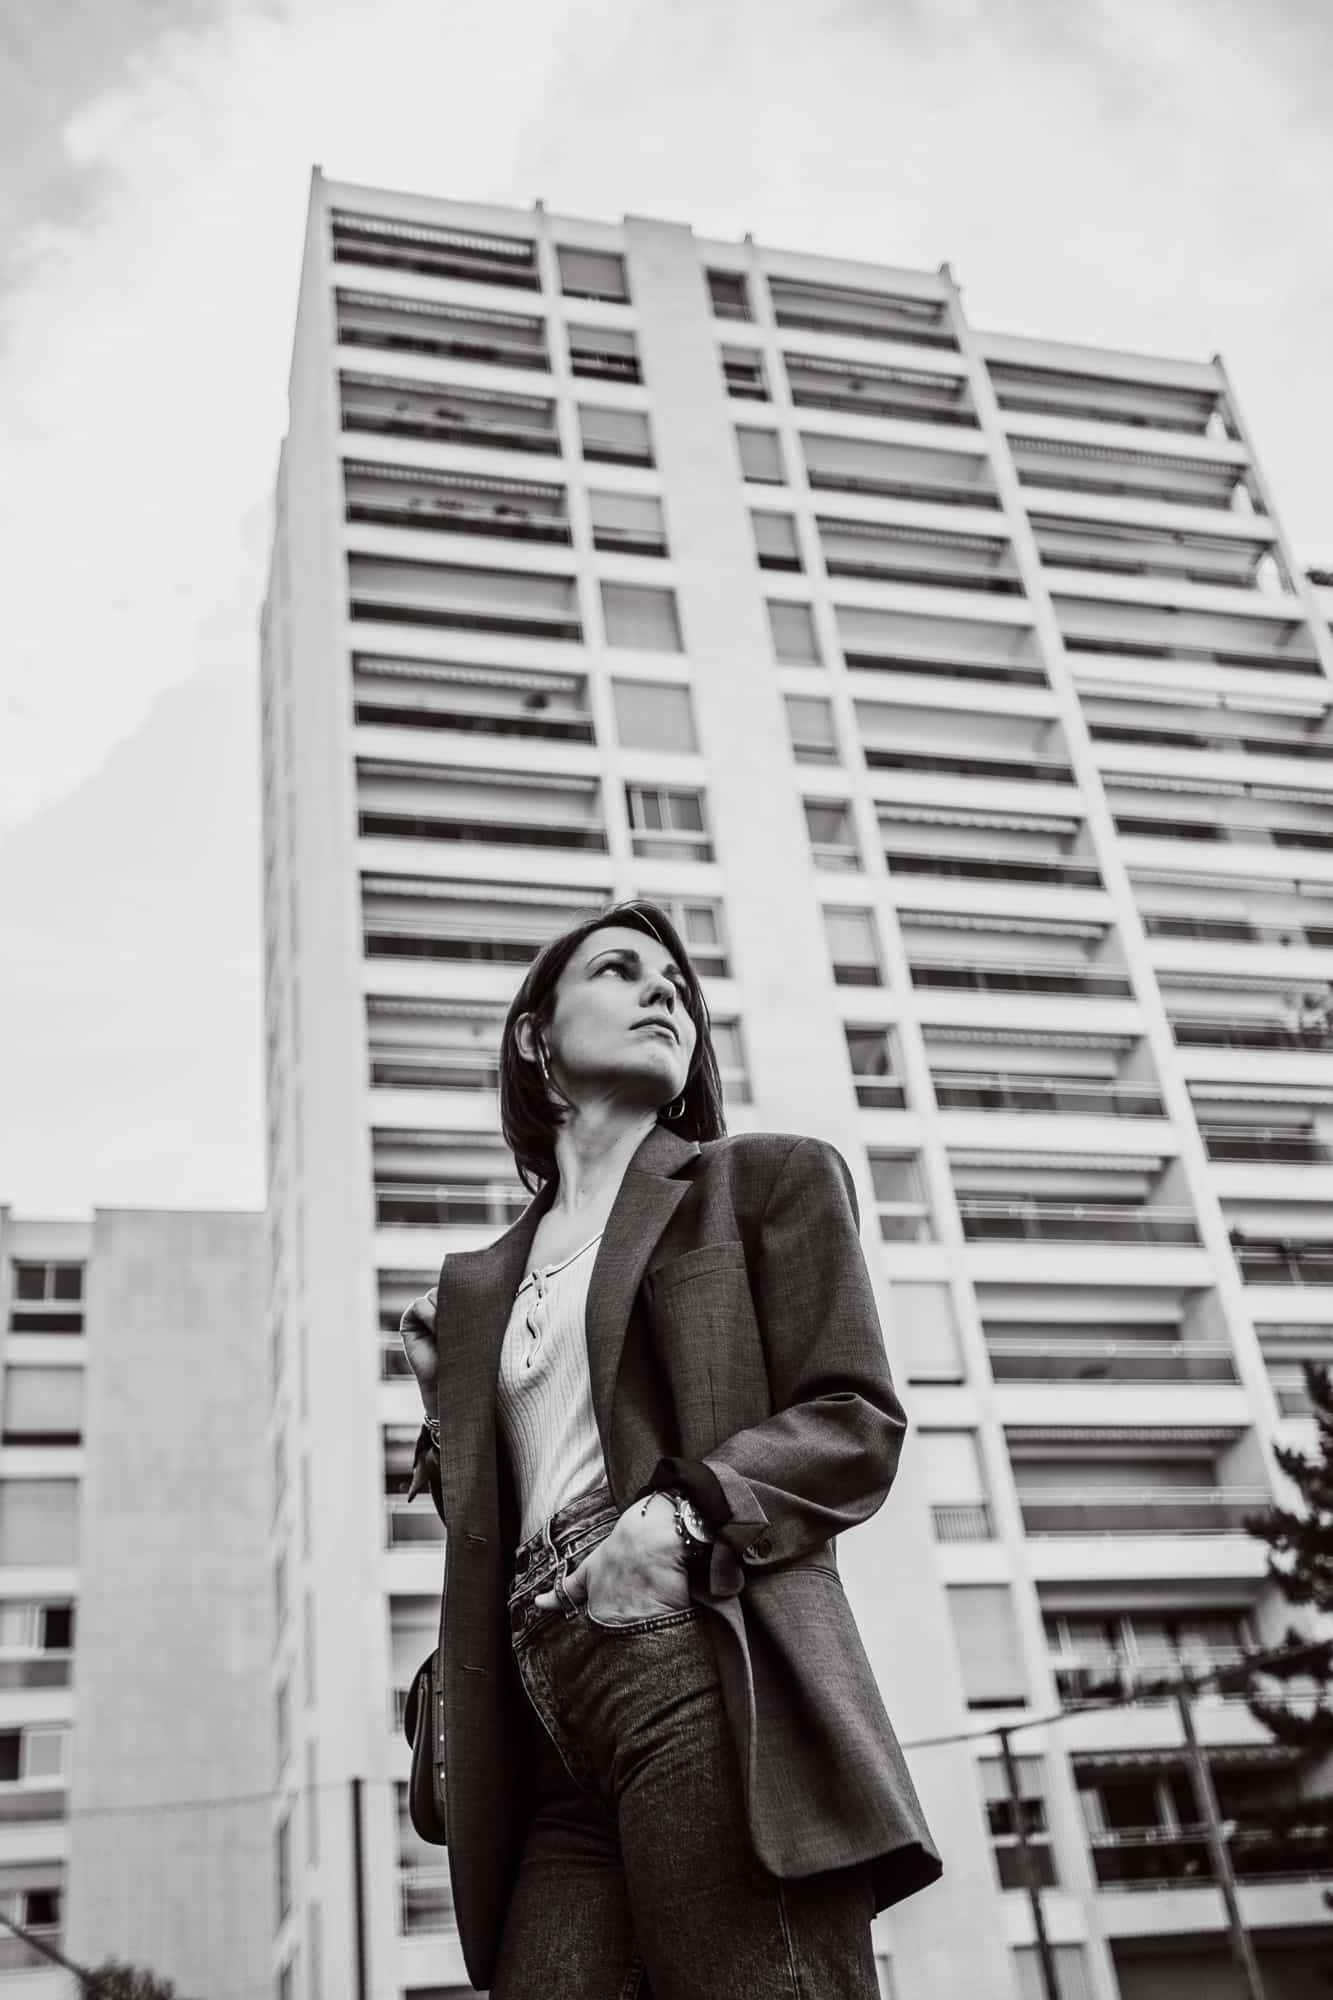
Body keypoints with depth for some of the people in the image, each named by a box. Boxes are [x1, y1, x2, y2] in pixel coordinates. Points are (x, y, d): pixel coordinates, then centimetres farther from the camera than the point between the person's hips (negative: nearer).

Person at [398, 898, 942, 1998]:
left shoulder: (769, 1177, 12)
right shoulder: (482, 1283, 25)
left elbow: (857, 1424, 1)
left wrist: (689, 1513, -15)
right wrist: (447, 1403, 10)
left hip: (704, 1677, -5)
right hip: (555, 1746, 5)